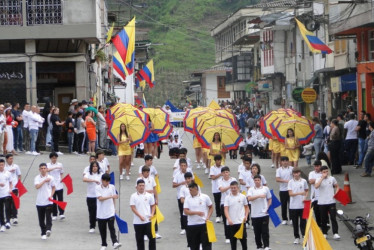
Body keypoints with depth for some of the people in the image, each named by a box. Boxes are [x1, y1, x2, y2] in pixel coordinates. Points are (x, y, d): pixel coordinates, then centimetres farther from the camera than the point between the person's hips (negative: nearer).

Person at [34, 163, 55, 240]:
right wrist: (45, 181, -16)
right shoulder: (37, 178, 1)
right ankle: (43, 233, 14)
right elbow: (37, 186, -15)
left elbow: (53, 188, 14)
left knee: (48, 216, -17)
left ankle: (48, 229, -27)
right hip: (39, 201, 1)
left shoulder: (50, 178, 4)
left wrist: (51, 195, -1)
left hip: (48, 201, -1)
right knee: (41, 219, 5)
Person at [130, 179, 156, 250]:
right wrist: (140, 216, -17)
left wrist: (152, 214, -6)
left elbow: (153, 206, 12)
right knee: (139, 239, 7)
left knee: (152, 237, -2)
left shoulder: (149, 195, 5)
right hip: (138, 222, -1)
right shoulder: (133, 196, -1)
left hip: (148, 220, 1)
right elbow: (133, 208, -7)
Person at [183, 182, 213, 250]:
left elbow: (211, 208, 9)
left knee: (206, 244, -2)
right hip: (192, 225, 2)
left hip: (204, 224, -1)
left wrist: (208, 217, -7)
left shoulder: (205, 197, 0)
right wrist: (196, 212, -21)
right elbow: (186, 211, -7)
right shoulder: (188, 199, 1)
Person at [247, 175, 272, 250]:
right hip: (254, 214, 1)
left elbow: (269, 199, 13)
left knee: (265, 231, -5)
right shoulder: (251, 189, 3)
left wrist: (267, 207, -2)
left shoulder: (265, 189, 6)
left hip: (264, 214, -1)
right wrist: (259, 196, -21)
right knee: (257, 232, 7)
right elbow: (249, 198, -14)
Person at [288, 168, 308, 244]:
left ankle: (304, 236, -4)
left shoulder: (303, 181, 4)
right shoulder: (291, 182, 0)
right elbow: (290, 193, -7)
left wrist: (305, 197, -5)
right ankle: (297, 237, 15)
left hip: (302, 205, 0)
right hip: (293, 206, 0)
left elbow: (306, 191, 15)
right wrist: (299, 193, -22)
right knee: (295, 223, 6)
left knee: (303, 221, -4)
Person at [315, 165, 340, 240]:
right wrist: (322, 178, -20)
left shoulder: (332, 179, 5)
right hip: (322, 202, 0)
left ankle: (335, 233, -9)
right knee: (323, 219, 8)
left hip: (331, 201, 0)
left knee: (333, 218, -7)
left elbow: (337, 187, 17)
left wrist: (336, 193, -2)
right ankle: (324, 233, 18)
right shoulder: (319, 179, 0)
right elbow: (316, 186, -21)